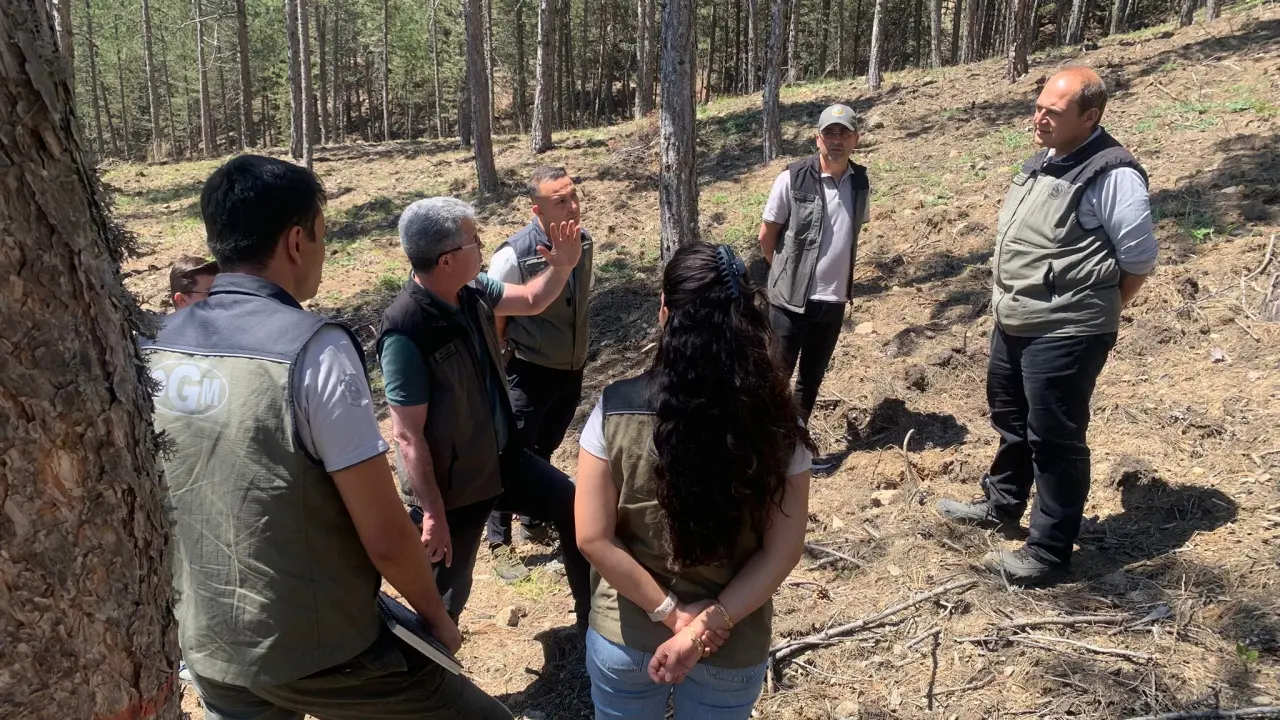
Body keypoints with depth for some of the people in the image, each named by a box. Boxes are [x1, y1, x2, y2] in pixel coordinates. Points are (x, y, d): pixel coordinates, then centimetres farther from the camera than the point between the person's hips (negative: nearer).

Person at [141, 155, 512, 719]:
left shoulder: (155, 350, -2)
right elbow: (386, 536, -20)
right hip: (316, 651, -6)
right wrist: (435, 615, -2)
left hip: (204, 645, 7)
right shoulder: (314, 351, -22)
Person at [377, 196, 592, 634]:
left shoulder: (473, 291, -8)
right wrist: (433, 513, -22)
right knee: (447, 593, 10)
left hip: (500, 458, 8)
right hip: (450, 487, -8)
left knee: (572, 507, 18)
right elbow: (408, 436, -26)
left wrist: (562, 267, -10)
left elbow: (532, 301, 11)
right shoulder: (406, 333, -30)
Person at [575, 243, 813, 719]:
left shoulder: (617, 410, -19)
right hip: (733, 647, 1)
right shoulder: (777, 423, -16)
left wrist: (670, 611, -9)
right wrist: (709, 624, -12)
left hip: (625, 636, 0)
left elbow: (593, 538, -16)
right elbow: (783, 550, -13)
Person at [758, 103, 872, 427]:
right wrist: (785, 274, 7)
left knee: (812, 379, 16)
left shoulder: (860, 182, 0)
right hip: (792, 299, -4)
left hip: (834, 300, 4)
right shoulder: (793, 178, -13)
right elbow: (766, 235, -4)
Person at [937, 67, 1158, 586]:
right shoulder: (1044, 160, 10)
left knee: (1055, 440, 1)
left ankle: (1048, 555, 14)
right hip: (1012, 325, 9)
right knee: (1011, 422, 24)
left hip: (1064, 336, -9)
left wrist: (1093, 311, -1)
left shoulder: (1112, 174, -17)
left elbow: (1139, 258, -12)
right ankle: (1000, 506, 44)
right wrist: (1012, 306, 16)